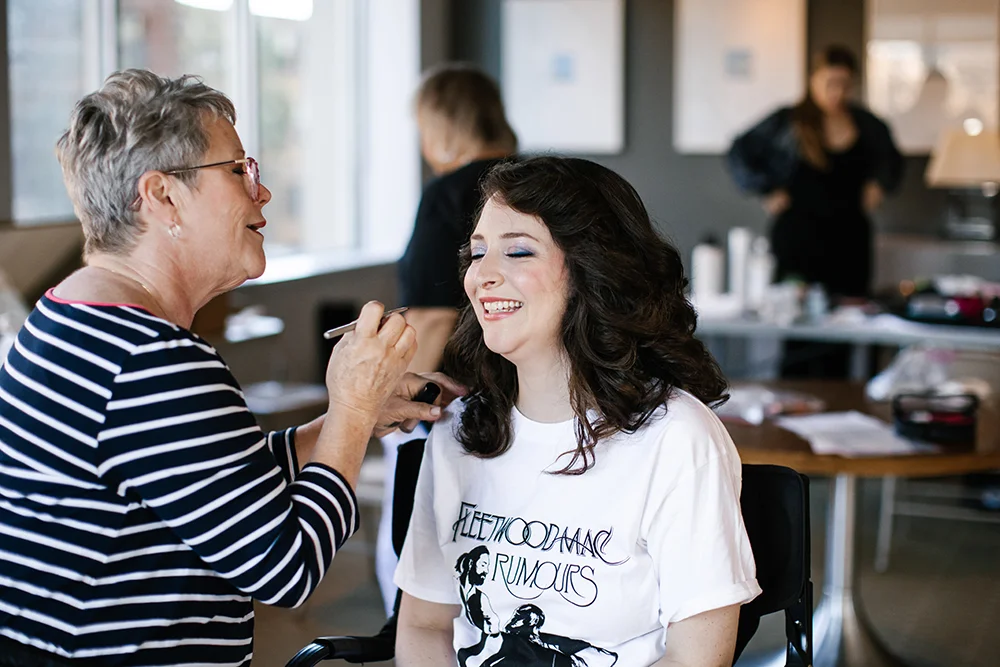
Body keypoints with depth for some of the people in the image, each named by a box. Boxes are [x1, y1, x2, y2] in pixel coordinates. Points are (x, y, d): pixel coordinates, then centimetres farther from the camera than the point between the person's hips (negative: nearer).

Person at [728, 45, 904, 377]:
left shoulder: (867, 125, 10)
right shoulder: (788, 123, -2)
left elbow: (891, 159, 29)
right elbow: (740, 153, 4)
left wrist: (879, 185, 12)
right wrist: (767, 192, -2)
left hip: (850, 238, 4)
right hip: (799, 237, -3)